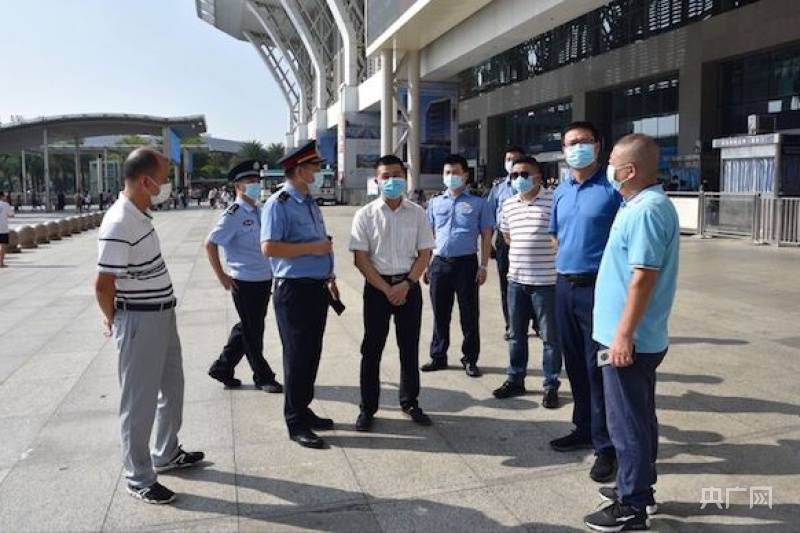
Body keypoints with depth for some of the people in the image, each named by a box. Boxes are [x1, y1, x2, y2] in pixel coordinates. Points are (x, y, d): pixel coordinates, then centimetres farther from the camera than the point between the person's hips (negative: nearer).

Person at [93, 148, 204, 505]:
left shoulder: (140, 214, 6)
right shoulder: (119, 224, -23)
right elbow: (103, 285, -21)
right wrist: (114, 320, -4)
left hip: (163, 315, 9)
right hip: (139, 322, -9)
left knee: (172, 387, 22)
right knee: (140, 401, 5)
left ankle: (166, 454, 41)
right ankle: (139, 478, 22)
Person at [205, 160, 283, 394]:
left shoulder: (259, 212, 10)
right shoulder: (233, 215, -13)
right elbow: (210, 244, -14)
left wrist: (272, 272, 15)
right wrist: (222, 276, -13)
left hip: (264, 279, 8)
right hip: (245, 283, -8)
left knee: (248, 328, 17)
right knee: (252, 332, 6)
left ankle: (222, 368, 32)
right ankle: (263, 377, 21)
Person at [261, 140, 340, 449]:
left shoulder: (311, 203, 15)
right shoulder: (278, 204, -12)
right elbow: (269, 247, -22)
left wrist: (329, 278, 20)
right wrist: (311, 248, -20)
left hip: (317, 288, 8)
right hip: (293, 290, -8)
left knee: (312, 354, 16)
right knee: (297, 356, 0)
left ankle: (303, 410, 31)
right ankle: (296, 423, 13)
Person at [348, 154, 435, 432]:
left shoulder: (417, 213, 1)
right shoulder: (365, 214, -4)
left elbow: (424, 253, 2)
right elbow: (361, 258, -7)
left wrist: (406, 285, -10)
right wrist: (386, 289, -12)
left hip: (409, 286, 2)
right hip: (377, 286, -2)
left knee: (409, 347, 11)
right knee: (372, 348, 5)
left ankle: (410, 402, 27)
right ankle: (367, 407, 18)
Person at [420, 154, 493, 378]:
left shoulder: (478, 203, 4)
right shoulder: (435, 203, 12)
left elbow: (486, 236, 3)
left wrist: (483, 266, -5)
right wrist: (426, 264, 8)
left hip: (466, 263, -3)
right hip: (440, 263, 3)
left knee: (469, 314, 3)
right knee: (440, 313, 10)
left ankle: (470, 359, 15)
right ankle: (438, 356, 22)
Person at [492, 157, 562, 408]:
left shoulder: (553, 201, -11)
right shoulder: (508, 204, 8)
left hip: (545, 280, -6)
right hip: (516, 279, 6)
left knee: (549, 336, 5)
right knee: (516, 334, 15)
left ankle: (551, 386, 18)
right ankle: (515, 379, 29)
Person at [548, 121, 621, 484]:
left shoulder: (612, 188, -8)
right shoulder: (561, 192, 12)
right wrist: (567, 262, 14)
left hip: (597, 287, -6)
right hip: (565, 286, 7)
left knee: (598, 368, -2)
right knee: (575, 364, 15)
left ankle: (606, 445, 10)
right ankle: (584, 429, 30)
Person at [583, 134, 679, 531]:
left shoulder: (646, 210, -20)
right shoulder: (645, 204, 13)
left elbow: (643, 278, -25)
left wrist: (623, 334, -23)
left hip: (629, 339, -10)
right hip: (641, 338, 10)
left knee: (627, 423, 1)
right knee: (638, 419, 19)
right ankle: (638, 489, 34)